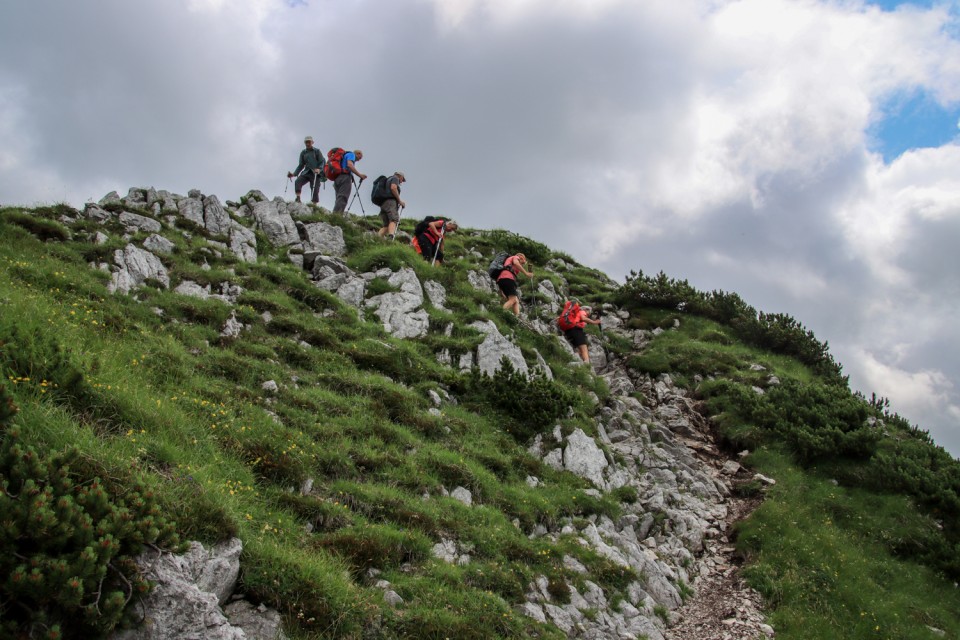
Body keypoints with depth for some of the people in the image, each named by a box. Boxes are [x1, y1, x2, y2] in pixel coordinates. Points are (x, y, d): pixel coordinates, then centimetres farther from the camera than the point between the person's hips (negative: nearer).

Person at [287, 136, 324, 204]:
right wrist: (294, 174, 6)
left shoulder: (317, 151, 6)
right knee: (297, 182, -24)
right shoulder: (303, 153, 16)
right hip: (306, 172, 3)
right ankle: (298, 199, -32)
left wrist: (319, 169, -22)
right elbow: (301, 165, 19)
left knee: (315, 190, -11)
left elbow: (322, 162, -1)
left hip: (315, 173, -3)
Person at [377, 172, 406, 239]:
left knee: (386, 225, 1)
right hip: (390, 201, -8)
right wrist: (399, 201, -8)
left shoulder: (388, 180, 36)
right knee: (394, 220, -24)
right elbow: (393, 188, -11)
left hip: (382, 204, 9)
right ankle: (390, 238, -47)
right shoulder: (395, 178, 10)